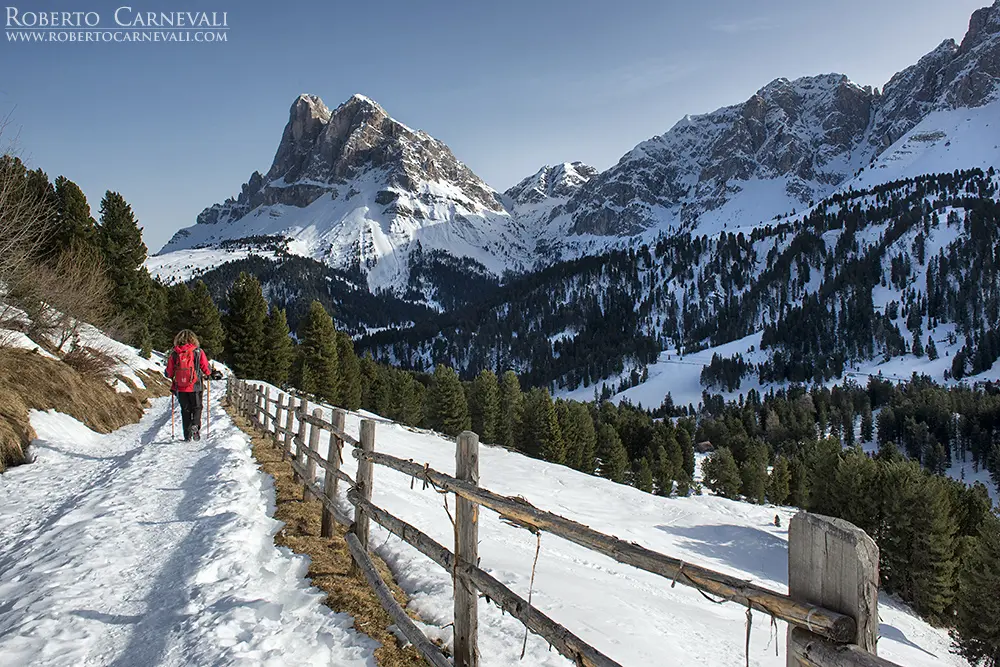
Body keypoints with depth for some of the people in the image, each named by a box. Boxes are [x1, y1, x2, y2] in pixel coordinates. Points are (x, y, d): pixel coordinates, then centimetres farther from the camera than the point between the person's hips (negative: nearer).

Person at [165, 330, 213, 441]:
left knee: (185, 410, 13)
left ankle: (187, 435, 11)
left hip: (180, 387, 2)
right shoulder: (198, 352, -6)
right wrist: (208, 374, 19)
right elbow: (206, 369, -3)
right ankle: (196, 425, -13)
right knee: (197, 407, 13)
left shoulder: (174, 354, -1)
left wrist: (173, 377, 27)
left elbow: (169, 372, 5)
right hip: (195, 386, -2)